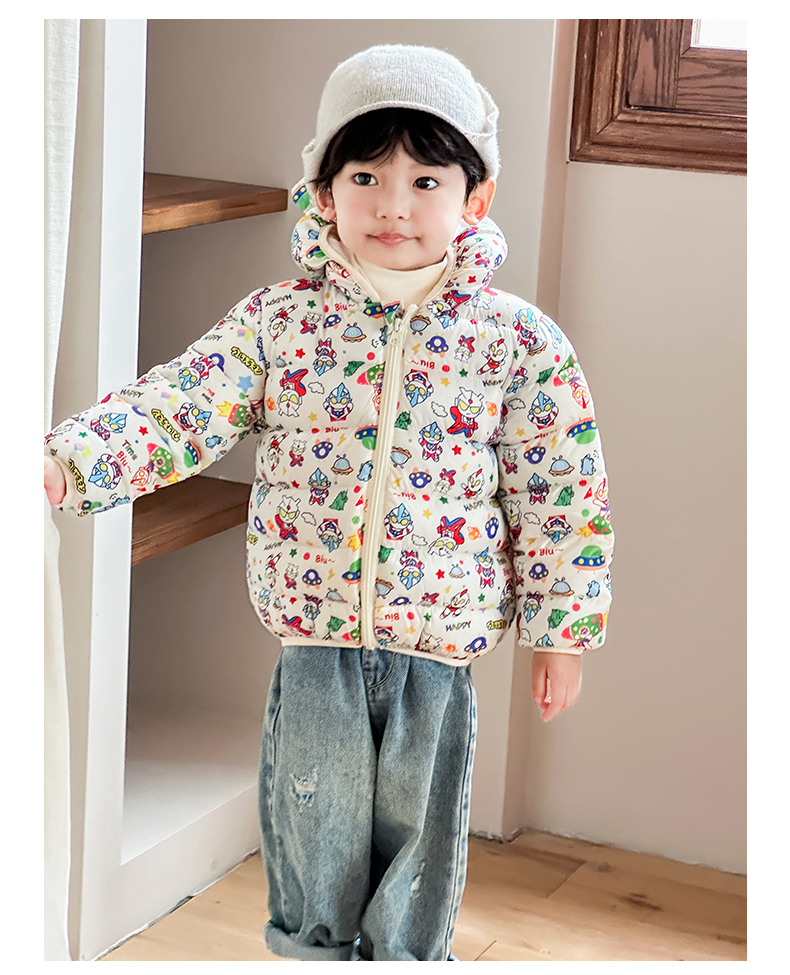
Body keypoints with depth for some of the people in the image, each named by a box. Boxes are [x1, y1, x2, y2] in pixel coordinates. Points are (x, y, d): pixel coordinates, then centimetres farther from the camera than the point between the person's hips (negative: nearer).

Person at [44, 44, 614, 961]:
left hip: (441, 646, 0)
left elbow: (560, 495, 0)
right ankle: (313, 950, 37)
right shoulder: (279, 321, -3)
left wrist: (560, 631, 2)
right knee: (313, 834, 14)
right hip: (311, 639, 1)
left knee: (418, 834, 14)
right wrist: (67, 459, -25)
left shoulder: (518, 340, -5)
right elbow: (180, 407, -9)